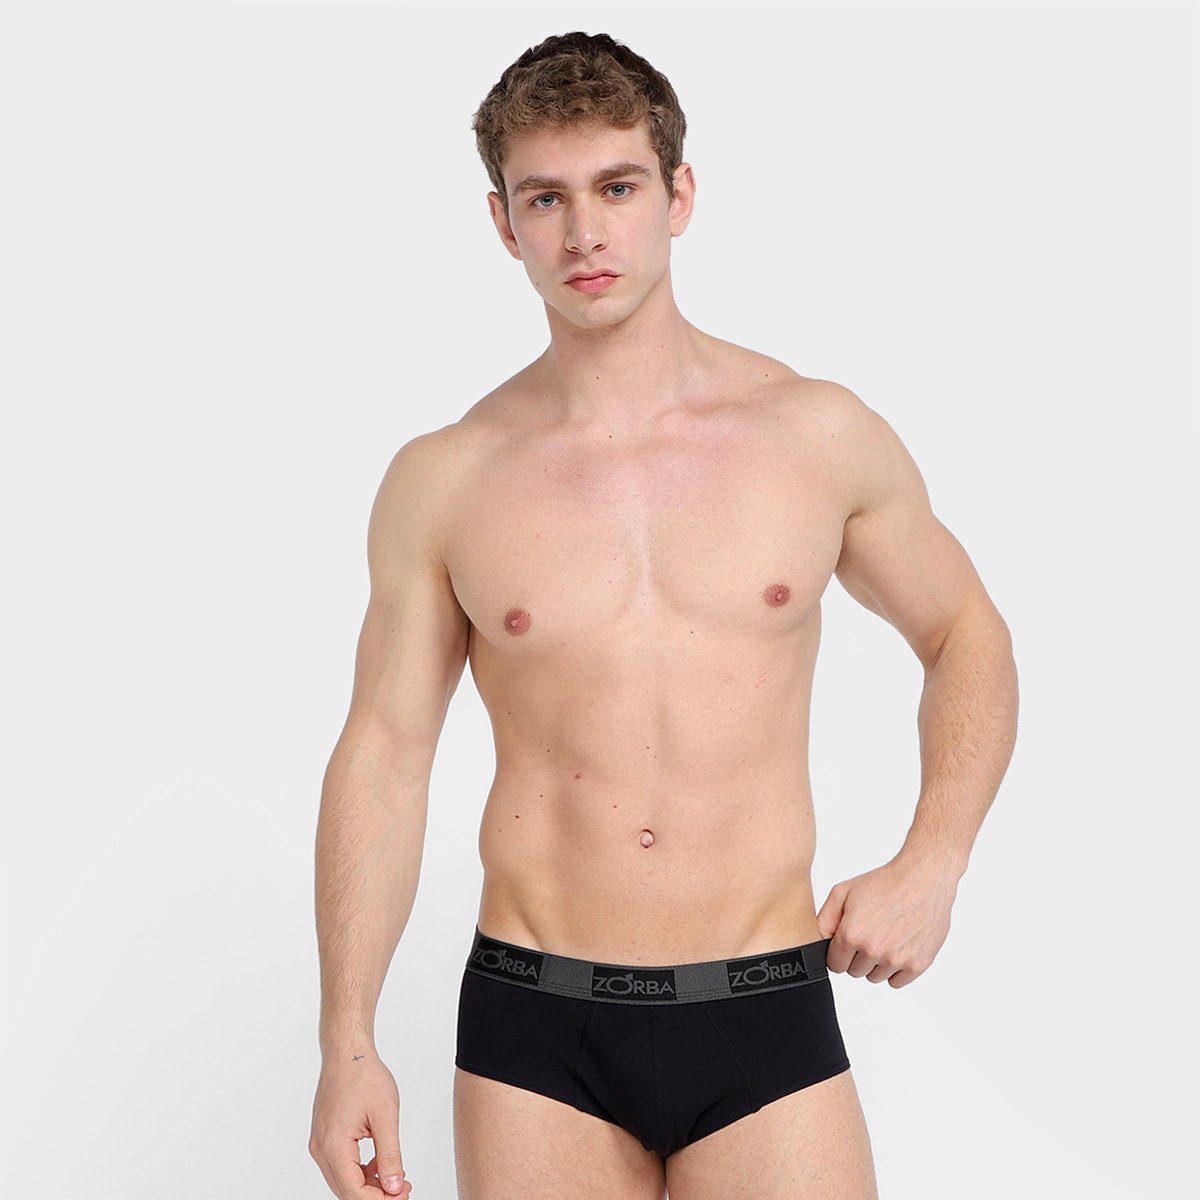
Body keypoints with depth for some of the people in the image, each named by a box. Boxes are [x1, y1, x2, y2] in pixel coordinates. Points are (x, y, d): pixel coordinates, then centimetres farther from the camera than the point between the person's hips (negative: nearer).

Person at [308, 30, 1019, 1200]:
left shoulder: (821, 435, 0)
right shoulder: (442, 481, 0)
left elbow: (967, 637, 13)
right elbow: (382, 757, 3)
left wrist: (932, 862, -1)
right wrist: (347, 1044, -2)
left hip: (766, 1017, 0)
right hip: (535, 1026, 0)